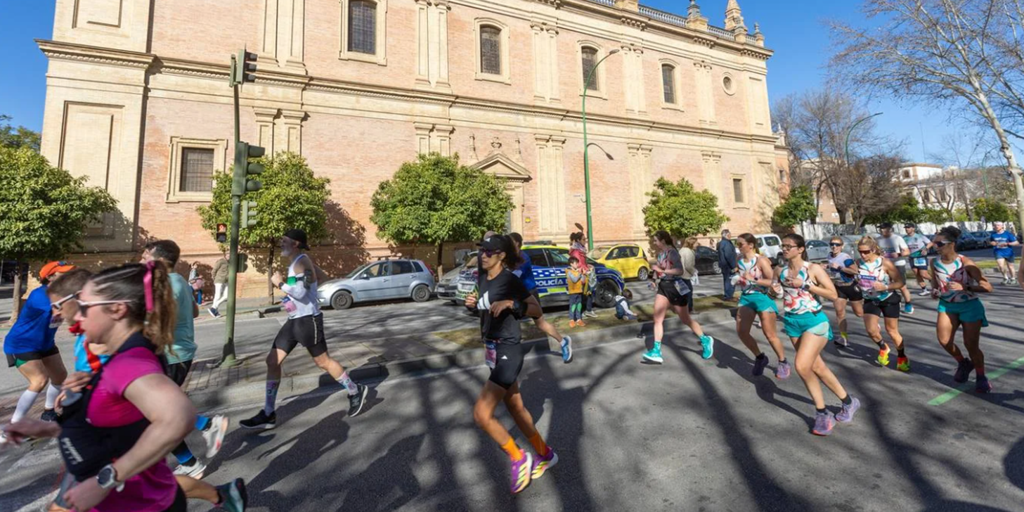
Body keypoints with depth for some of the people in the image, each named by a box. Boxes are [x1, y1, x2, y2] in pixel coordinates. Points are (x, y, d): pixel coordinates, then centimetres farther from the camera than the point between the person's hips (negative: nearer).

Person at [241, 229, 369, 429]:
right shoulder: (295, 262, 13)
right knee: (272, 361, 7)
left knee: (323, 362, 2)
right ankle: (268, 414, 16)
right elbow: (323, 277, 23)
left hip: (308, 320, -9)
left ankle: (355, 391, 20)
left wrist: (280, 283, -13)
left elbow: (301, 292, -26)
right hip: (294, 320, 9)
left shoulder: (302, 261, -16)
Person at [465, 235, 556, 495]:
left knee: (481, 414, -11)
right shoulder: (481, 280, 8)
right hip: (492, 349, 9)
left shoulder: (510, 280, -15)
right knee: (515, 407, 19)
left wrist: (512, 304, -30)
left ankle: (519, 459, 13)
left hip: (508, 351, -9)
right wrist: (473, 304, 0)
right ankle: (545, 455, 39)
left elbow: (537, 309, -15)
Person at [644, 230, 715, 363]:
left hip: (675, 287, -7)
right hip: (663, 286, 8)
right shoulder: (660, 253, 6)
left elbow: (680, 271, -29)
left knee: (686, 319, 8)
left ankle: (705, 340, 32)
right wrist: (655, 275, 5)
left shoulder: (672, 252, -18)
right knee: (657, 319, -2)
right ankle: (656, 352, 0)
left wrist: (661, 270, -29)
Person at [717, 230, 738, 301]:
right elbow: (729, 256, -26)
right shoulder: (727, 243, -20)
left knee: (726, 280, 16)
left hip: (724, 264, 10)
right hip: (728, 265, -10)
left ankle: (726, 295, 22)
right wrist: (734, 266, -22)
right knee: (731, 281, -4)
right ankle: (729, 296, -2)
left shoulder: (721, 243, 13)